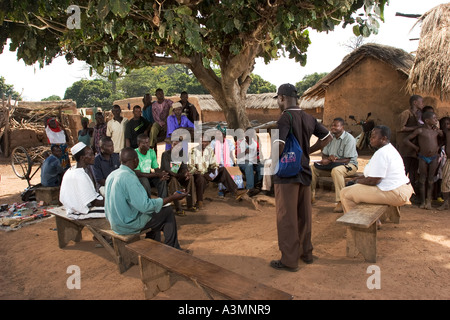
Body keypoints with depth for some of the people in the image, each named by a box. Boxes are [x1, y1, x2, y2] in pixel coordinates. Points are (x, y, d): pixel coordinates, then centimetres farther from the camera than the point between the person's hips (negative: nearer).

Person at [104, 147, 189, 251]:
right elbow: (145, 206, -29)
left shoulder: (112, 175, 3)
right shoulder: (129, 178, -26)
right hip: (128, 225, -9)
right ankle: (173, 249, 16)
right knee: (168, 212, 1)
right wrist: (172, 198, -23)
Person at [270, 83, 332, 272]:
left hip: (286, 174, -7)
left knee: (286, 218, 2)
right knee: (304, 215, 17)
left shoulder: (286, 117, -15)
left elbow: (278, 145, -27)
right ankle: (306, 253, 31)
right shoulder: (309, 118, 8)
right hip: (305, 172, 7)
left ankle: (289, 260, 12)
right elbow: (327, 137, 17)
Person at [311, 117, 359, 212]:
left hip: (349, 165, -7)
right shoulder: (331, 137, 5)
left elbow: (347, 160, -22)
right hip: (332, 165, 7)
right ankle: (311, 195, 1)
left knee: (336, 170, -40)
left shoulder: (349, 139, -16)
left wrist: (330, 161, -26)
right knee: (313, 168, -6)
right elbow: (324, 154, 8)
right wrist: (328, 158, -16)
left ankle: (341, 202, -36)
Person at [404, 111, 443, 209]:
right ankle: (422, 201, 12)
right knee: (422, 179, 4)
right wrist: (416, 147, -6)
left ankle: (428, 201, 14)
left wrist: (439, 147, 4)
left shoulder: (437, 131, 2)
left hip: (434, 158, 3)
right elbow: (406, 140, -6)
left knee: (430, 180, 6)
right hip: (423, 157, -3)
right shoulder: (420, 130, -8)